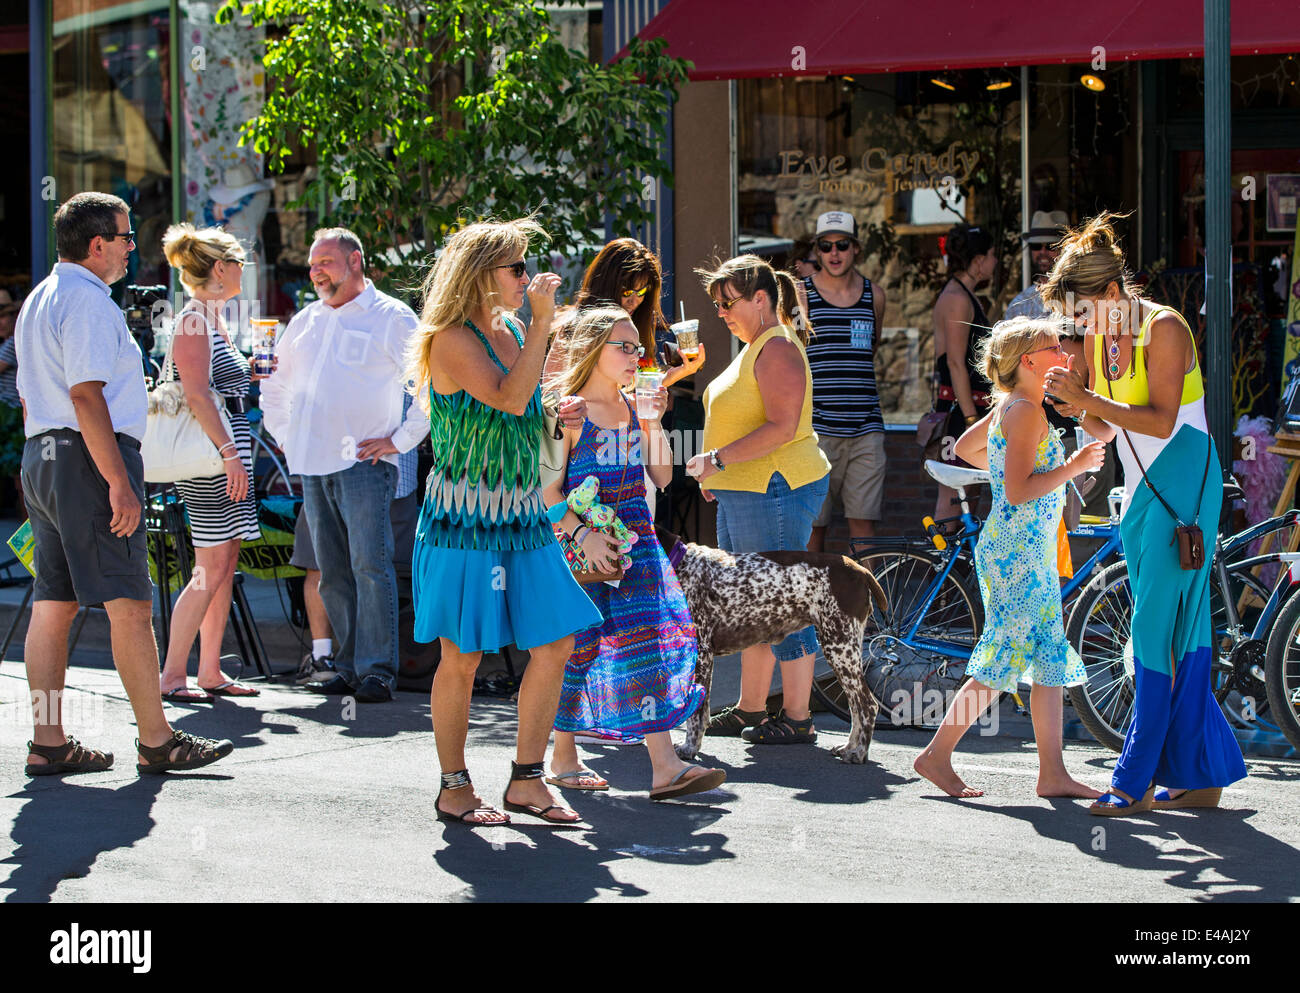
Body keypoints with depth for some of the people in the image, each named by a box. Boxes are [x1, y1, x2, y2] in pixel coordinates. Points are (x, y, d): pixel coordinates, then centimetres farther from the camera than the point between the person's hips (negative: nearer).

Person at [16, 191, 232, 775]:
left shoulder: (39, 300, 20)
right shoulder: (85, 299, -13)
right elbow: (87, 397, -20)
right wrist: (119, 482, -22)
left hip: (40, 457, 11)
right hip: (90, 459, -11)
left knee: (53, 604, 8)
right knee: (130, 605, -7)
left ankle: (48, 744, 8)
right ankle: (157, 742, -5)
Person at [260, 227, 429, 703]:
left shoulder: (391, 318, -1)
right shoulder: (306, 321, 19)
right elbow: (275, 383, 32)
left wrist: (400, 439, -9)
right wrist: (284, 433, 20)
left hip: (364, 465, -6)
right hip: (313, 466, 6)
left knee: (370, 566, -12)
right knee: (333, 574, 6)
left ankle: (378, 671, -12)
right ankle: (350, 668, 11)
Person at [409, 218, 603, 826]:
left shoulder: (511, 332, 14)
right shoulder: (452, 340, -12)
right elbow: (510, 398, -25)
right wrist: (541, 323, -20)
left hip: (521, 517, 8)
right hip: (464, 522, -8)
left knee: (556, 644, 3)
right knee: (462, 657, 0)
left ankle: (527, 779, 13)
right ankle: (454, 788, 12)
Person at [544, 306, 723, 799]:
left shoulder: (634, 409, 11)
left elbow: (662, 477, 10)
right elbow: (548, 488, -11)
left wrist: (654, 424, -1)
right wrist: (582, 533, -20)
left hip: (636, 540, 6)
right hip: (584, 547, -6)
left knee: (648, 644, -4)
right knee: (578, 645, 1)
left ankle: (665, 766, -9)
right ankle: (564, 758, 17)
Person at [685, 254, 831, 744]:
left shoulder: (778, 349, -15)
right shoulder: (755, 347, 18)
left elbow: (782, 427, -23)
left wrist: (719, 459, -21)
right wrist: (719, 471, 18)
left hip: (775, 489, -11)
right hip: (742, 493, 11)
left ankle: (797, 717, -2)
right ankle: (750, 708, 22)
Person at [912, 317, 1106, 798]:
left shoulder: (1008, 406, 13)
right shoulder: (1026, 411, -16)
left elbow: (964, 446, 28)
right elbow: (1018, 492, -23)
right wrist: (1071, 468, -17)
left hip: (1029, 552, 10)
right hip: (1016, 551, -10)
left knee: (1052, 659, 8)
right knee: (1004, 660, -6)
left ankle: (1053, 773, 8)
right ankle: (936, 755, 2)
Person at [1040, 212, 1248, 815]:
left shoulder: (1163, 327, -14)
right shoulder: (1099, 335, 8)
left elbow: (1160, 420, -22)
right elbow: (1105, 431, 12)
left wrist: (1087, 399, -26)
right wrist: (1078, 406, -8)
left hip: (1182, 486, -8)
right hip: (1142, 491, 8)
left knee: (1159, 631, -9)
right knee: (1178, 634, 8)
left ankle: (1138, 781, -8)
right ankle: (1203, 775, 13)